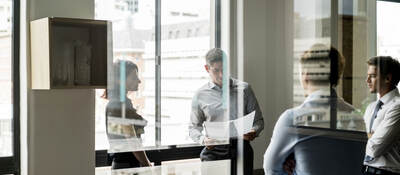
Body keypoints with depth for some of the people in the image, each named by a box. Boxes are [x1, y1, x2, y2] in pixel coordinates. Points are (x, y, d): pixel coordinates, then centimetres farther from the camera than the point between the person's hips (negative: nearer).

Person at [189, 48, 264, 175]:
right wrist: (202, 139, -6)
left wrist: (254, 132, -9)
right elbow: (194, 127, 14)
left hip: (241, 150, 0)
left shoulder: (244, 88, 9)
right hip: (213, 151, 0)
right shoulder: (201, 95, 10)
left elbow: (258, 120, 13)